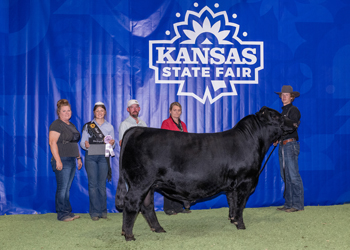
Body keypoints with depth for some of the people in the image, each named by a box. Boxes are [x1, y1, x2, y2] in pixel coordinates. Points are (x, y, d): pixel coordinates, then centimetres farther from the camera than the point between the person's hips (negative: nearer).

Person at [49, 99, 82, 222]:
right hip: (62, 161, -8)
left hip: (72, 160, 8)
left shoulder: (71, 125, 19)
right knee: (62, 188, -6)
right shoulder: (56, 124, -8)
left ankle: (68, 212, 15)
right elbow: (52, 142, -16)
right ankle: (62, 214, -1)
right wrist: (58, 160, -22)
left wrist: (78, 157, 20)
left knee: (67, 188, 11)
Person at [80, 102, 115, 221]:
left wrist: (112, 143, -9)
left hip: (103, 157, 1)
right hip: (91, 157, -1)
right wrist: (85, 145, -18)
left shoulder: (109, 127, 12)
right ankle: (95, 212, 1)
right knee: (93, 184, -3)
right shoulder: (88, 126, 7)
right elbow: (82, 142, 4)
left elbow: (112, 145, 14)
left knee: (102, 184, 3)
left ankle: (103, 210, 11)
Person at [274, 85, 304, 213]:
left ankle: (298, 204, -5)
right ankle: (289, 203, 14)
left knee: (293, 176, -9)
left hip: (291, 144, -8)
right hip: (282, 146, 9)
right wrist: (276, 140, 5)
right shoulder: (283, 111, 20)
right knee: (285, 176, 9)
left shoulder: (293, 110, -4)